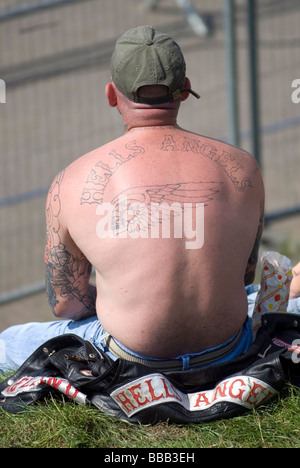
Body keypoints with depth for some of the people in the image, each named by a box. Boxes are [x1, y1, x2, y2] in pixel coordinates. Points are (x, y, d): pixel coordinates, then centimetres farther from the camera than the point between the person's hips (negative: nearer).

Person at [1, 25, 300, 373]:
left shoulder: (72, 183, -11)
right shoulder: (243, 168, -5)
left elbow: (65, 303, -1)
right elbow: (244, 276, 9)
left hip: (130, 363, -3)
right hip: (227, 355, 3)